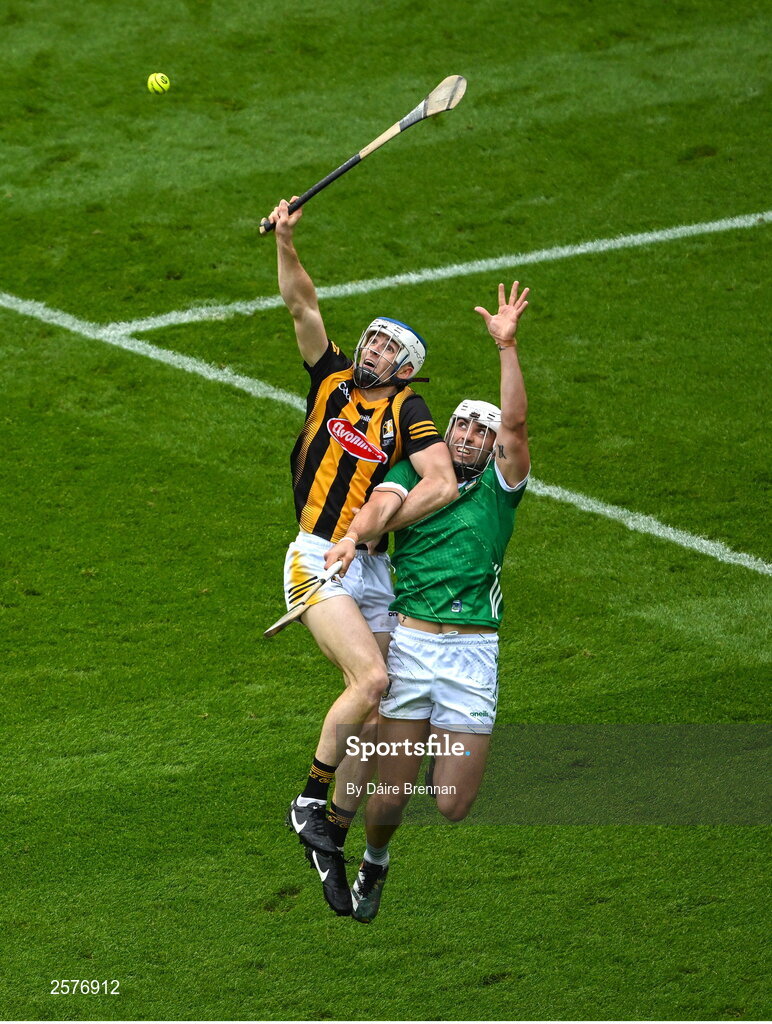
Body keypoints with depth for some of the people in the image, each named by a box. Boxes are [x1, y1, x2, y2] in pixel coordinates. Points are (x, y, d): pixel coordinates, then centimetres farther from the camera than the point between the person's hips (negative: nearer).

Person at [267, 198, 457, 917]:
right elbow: (302, 304, 2)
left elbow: (443, 484, -11)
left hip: (373, 569, 2)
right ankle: (310, 798, -6)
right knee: (370, 681, -22)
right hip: (317, 559, -2)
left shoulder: (408, 412, 3)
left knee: (376, 715, 0)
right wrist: (285, 241, -12)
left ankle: (330, 837, 13)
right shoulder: (332, 380, 8)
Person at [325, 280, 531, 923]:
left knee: (454, 807, -5)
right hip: (409, 643, 0)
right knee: (392, 794, -2)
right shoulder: (413, 477, 13)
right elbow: (382, 507, -7)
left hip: (472, 652, 0)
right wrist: (353, 535, -30)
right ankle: (375, 864, 29)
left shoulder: (499, 488, 10)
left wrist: (507, 346, -14)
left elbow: (516, 423, -5)